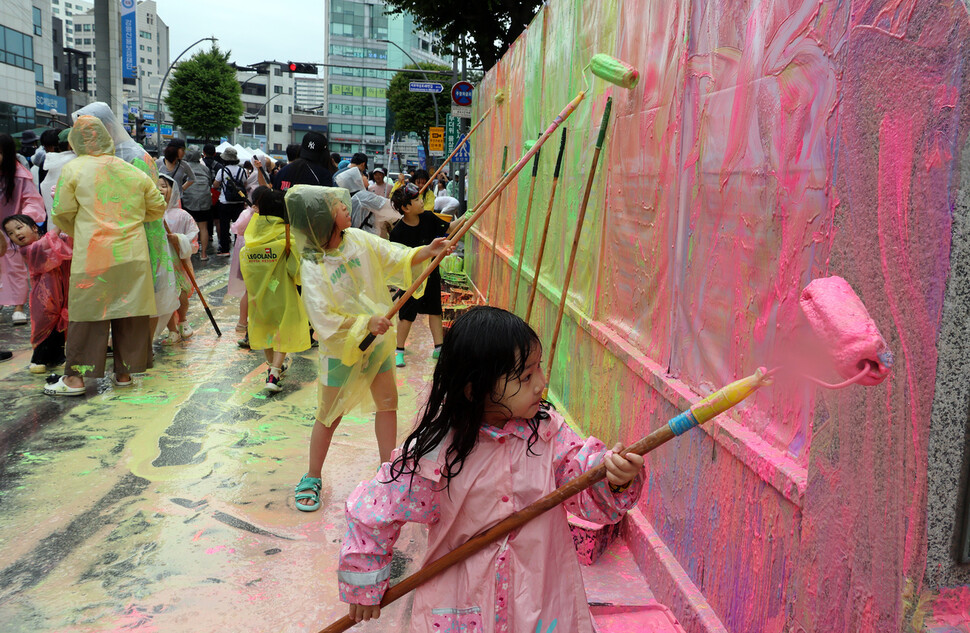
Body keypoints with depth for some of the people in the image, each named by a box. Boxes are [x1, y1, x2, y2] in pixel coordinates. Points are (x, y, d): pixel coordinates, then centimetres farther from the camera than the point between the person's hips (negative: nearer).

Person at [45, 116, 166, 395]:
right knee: (129, 314, 9)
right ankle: (124, 372, 16)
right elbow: (158, 207, 16)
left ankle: (75, 377, 7)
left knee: (87, 312, 3)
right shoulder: (133, 172, 7)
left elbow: (62, 214, 4)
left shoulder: (73, 169, -1)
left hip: (92, 255, -3)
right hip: (132, 254, 3)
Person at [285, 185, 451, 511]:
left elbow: (397, 259, -2)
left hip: (376, 339, 5)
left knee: (388, 402, 12)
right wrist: (365, 322, -33)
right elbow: (324, 319, -25)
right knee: (329, 415, 8)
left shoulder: (359, 240, -7)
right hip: (341, 347, -5)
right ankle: (312, 479, 27)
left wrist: (427, 252, -19)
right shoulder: (312, 268, -22)